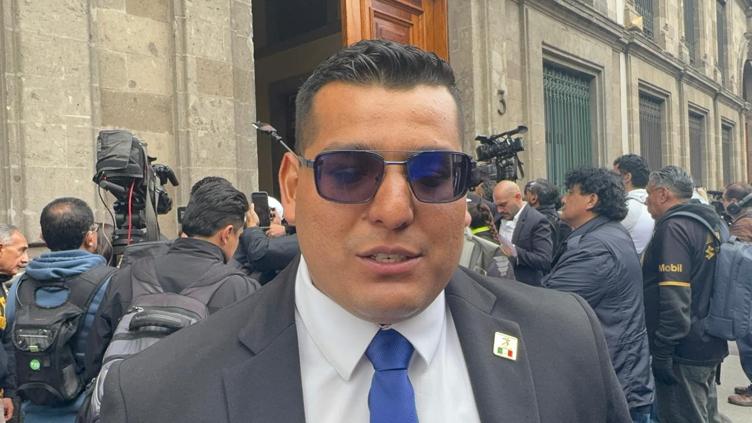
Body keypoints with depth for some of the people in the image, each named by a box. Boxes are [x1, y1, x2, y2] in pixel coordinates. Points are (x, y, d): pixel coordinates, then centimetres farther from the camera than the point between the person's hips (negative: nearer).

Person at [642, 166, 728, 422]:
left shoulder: (673, 227, -18)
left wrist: (662, 351, -20)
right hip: (709, 345, 9)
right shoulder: (709, 222, 11)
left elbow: (674, 297, -25)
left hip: (684, 352, -9)